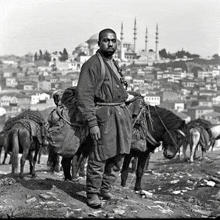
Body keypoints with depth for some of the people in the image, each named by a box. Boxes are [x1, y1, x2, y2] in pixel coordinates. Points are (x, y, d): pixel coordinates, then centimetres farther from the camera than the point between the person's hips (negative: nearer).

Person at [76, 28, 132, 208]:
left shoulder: (114, 64, 18)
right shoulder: (92, 64, -9)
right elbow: (83, 95, -15)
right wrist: (92, 123, -20)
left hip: (122, 112, 8)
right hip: (104, 113, -8)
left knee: (118, 157, 11)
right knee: (99, 158, -5)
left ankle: (105, 190, 23)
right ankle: (93, 194, 7)